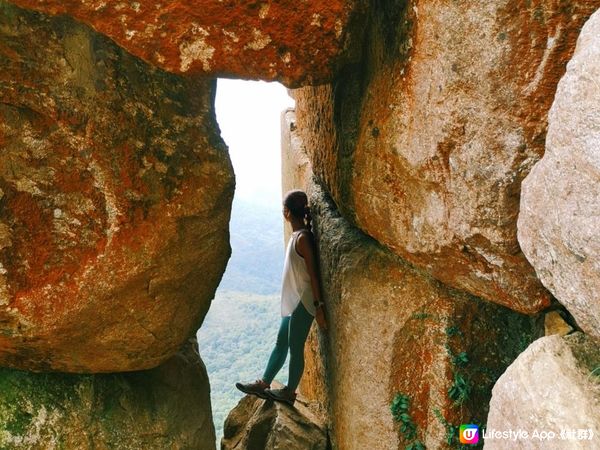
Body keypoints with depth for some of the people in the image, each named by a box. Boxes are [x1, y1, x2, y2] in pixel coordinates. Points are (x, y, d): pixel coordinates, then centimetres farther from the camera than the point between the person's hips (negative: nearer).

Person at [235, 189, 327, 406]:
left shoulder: (302, 238, -19)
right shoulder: (297, 235, 8)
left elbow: (313, 274, -20)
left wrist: (318, 306, -19)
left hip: (303, 303, -9)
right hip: (293, 301, 9)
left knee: (295, 347, 4)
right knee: (281, 343, 17)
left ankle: (289, 392, 19)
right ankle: (263, 384, 28)